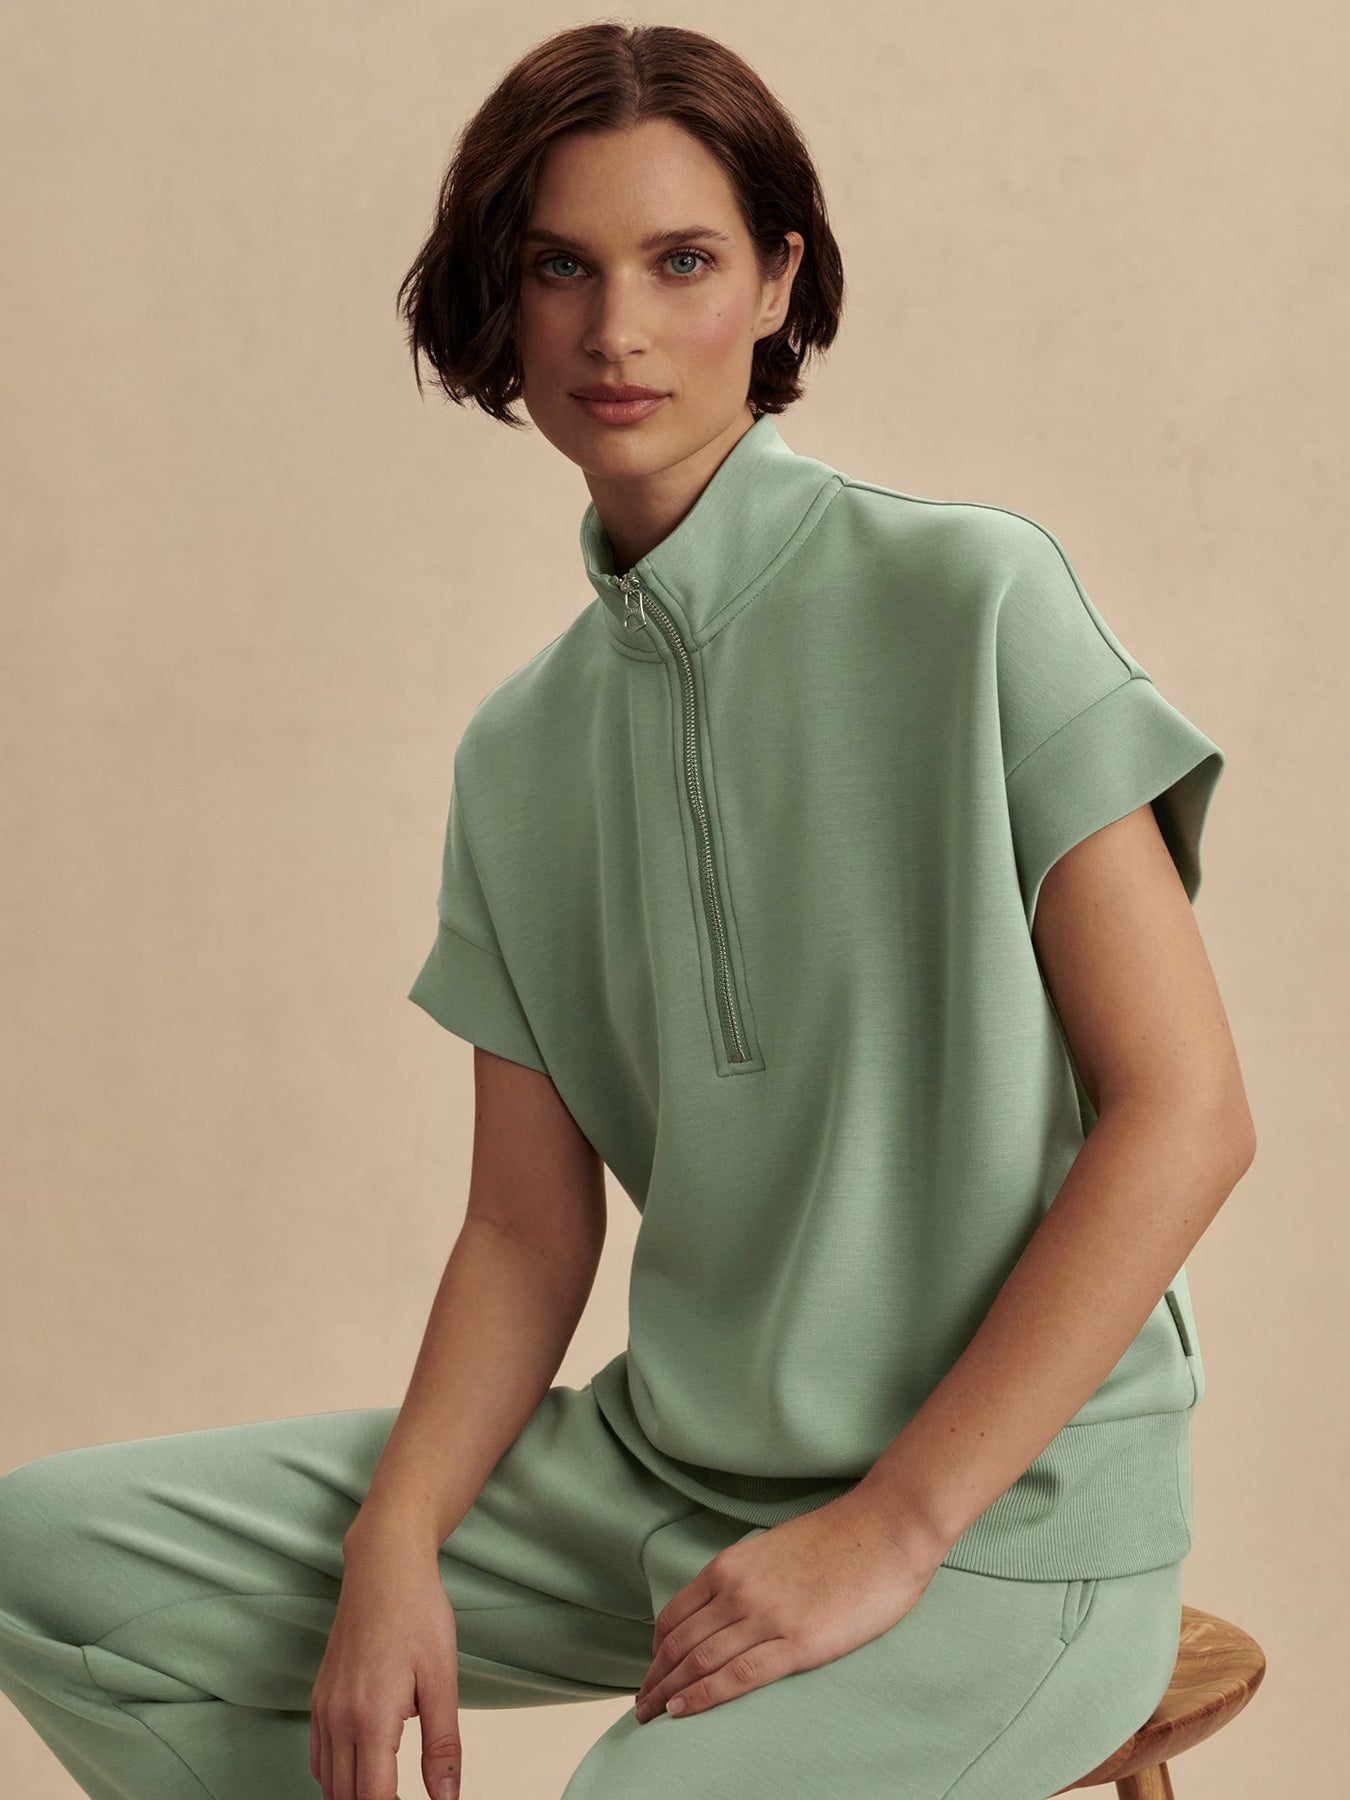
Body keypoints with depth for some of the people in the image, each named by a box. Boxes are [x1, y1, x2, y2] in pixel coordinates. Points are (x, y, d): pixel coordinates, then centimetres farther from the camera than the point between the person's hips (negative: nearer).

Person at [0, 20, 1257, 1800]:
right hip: (667, 1465, 6)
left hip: (1003, 1513, -5)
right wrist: (393, 1548, -10)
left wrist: (892, 1525, -15)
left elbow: (1185, 1113, -14)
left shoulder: (970, 598, -11)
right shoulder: (518, 748, 7)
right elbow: (528, 1235, 8)